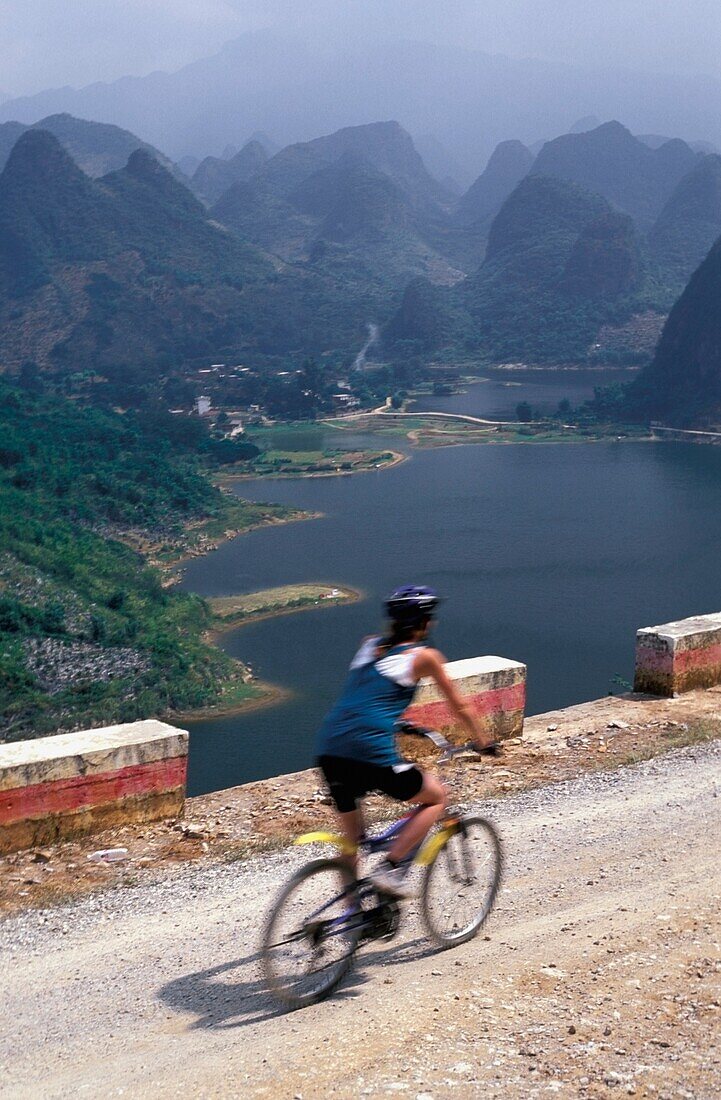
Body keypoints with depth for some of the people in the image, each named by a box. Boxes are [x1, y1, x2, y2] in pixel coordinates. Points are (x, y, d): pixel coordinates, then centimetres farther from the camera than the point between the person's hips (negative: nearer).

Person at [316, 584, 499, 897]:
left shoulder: (368, 645, 20)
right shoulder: (424, 656, 5)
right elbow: (459, 707, 16)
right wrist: (482, 741, 32)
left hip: (330, 751, 6)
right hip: (373, 755, -6)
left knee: (350, 841, 21)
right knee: (437, 797, 17)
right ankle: (390, 868, 5)